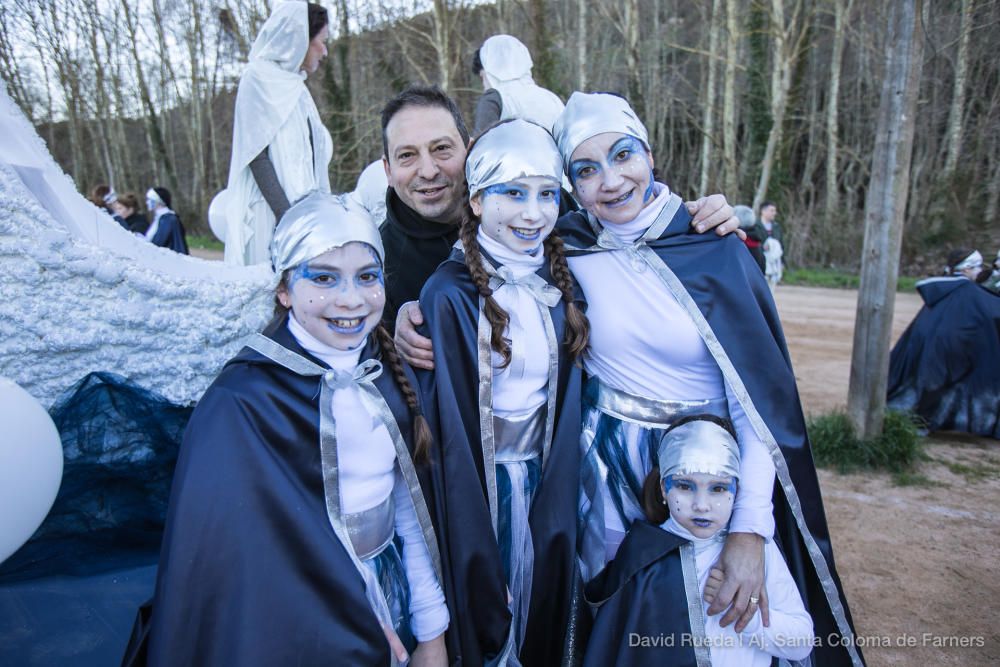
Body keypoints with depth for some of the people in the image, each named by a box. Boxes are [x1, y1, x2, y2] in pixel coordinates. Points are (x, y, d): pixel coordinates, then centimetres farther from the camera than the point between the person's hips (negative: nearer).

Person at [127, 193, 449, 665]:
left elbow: (409, 507, 0)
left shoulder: (391, 375, -4)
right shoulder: (242, 405, -20)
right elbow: (234, 562, -19)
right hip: (303, 618, -4)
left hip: (391, 593, 5)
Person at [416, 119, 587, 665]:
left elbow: (566, 391, 5)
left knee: (542, 601, 19)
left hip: (546, 471, 5)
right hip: (483, 477, -5)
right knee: (485, 600, 13)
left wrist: (557, 471, 4)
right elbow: (447, 420, -14)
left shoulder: (558, 282, 0)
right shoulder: (449, 293, -17)